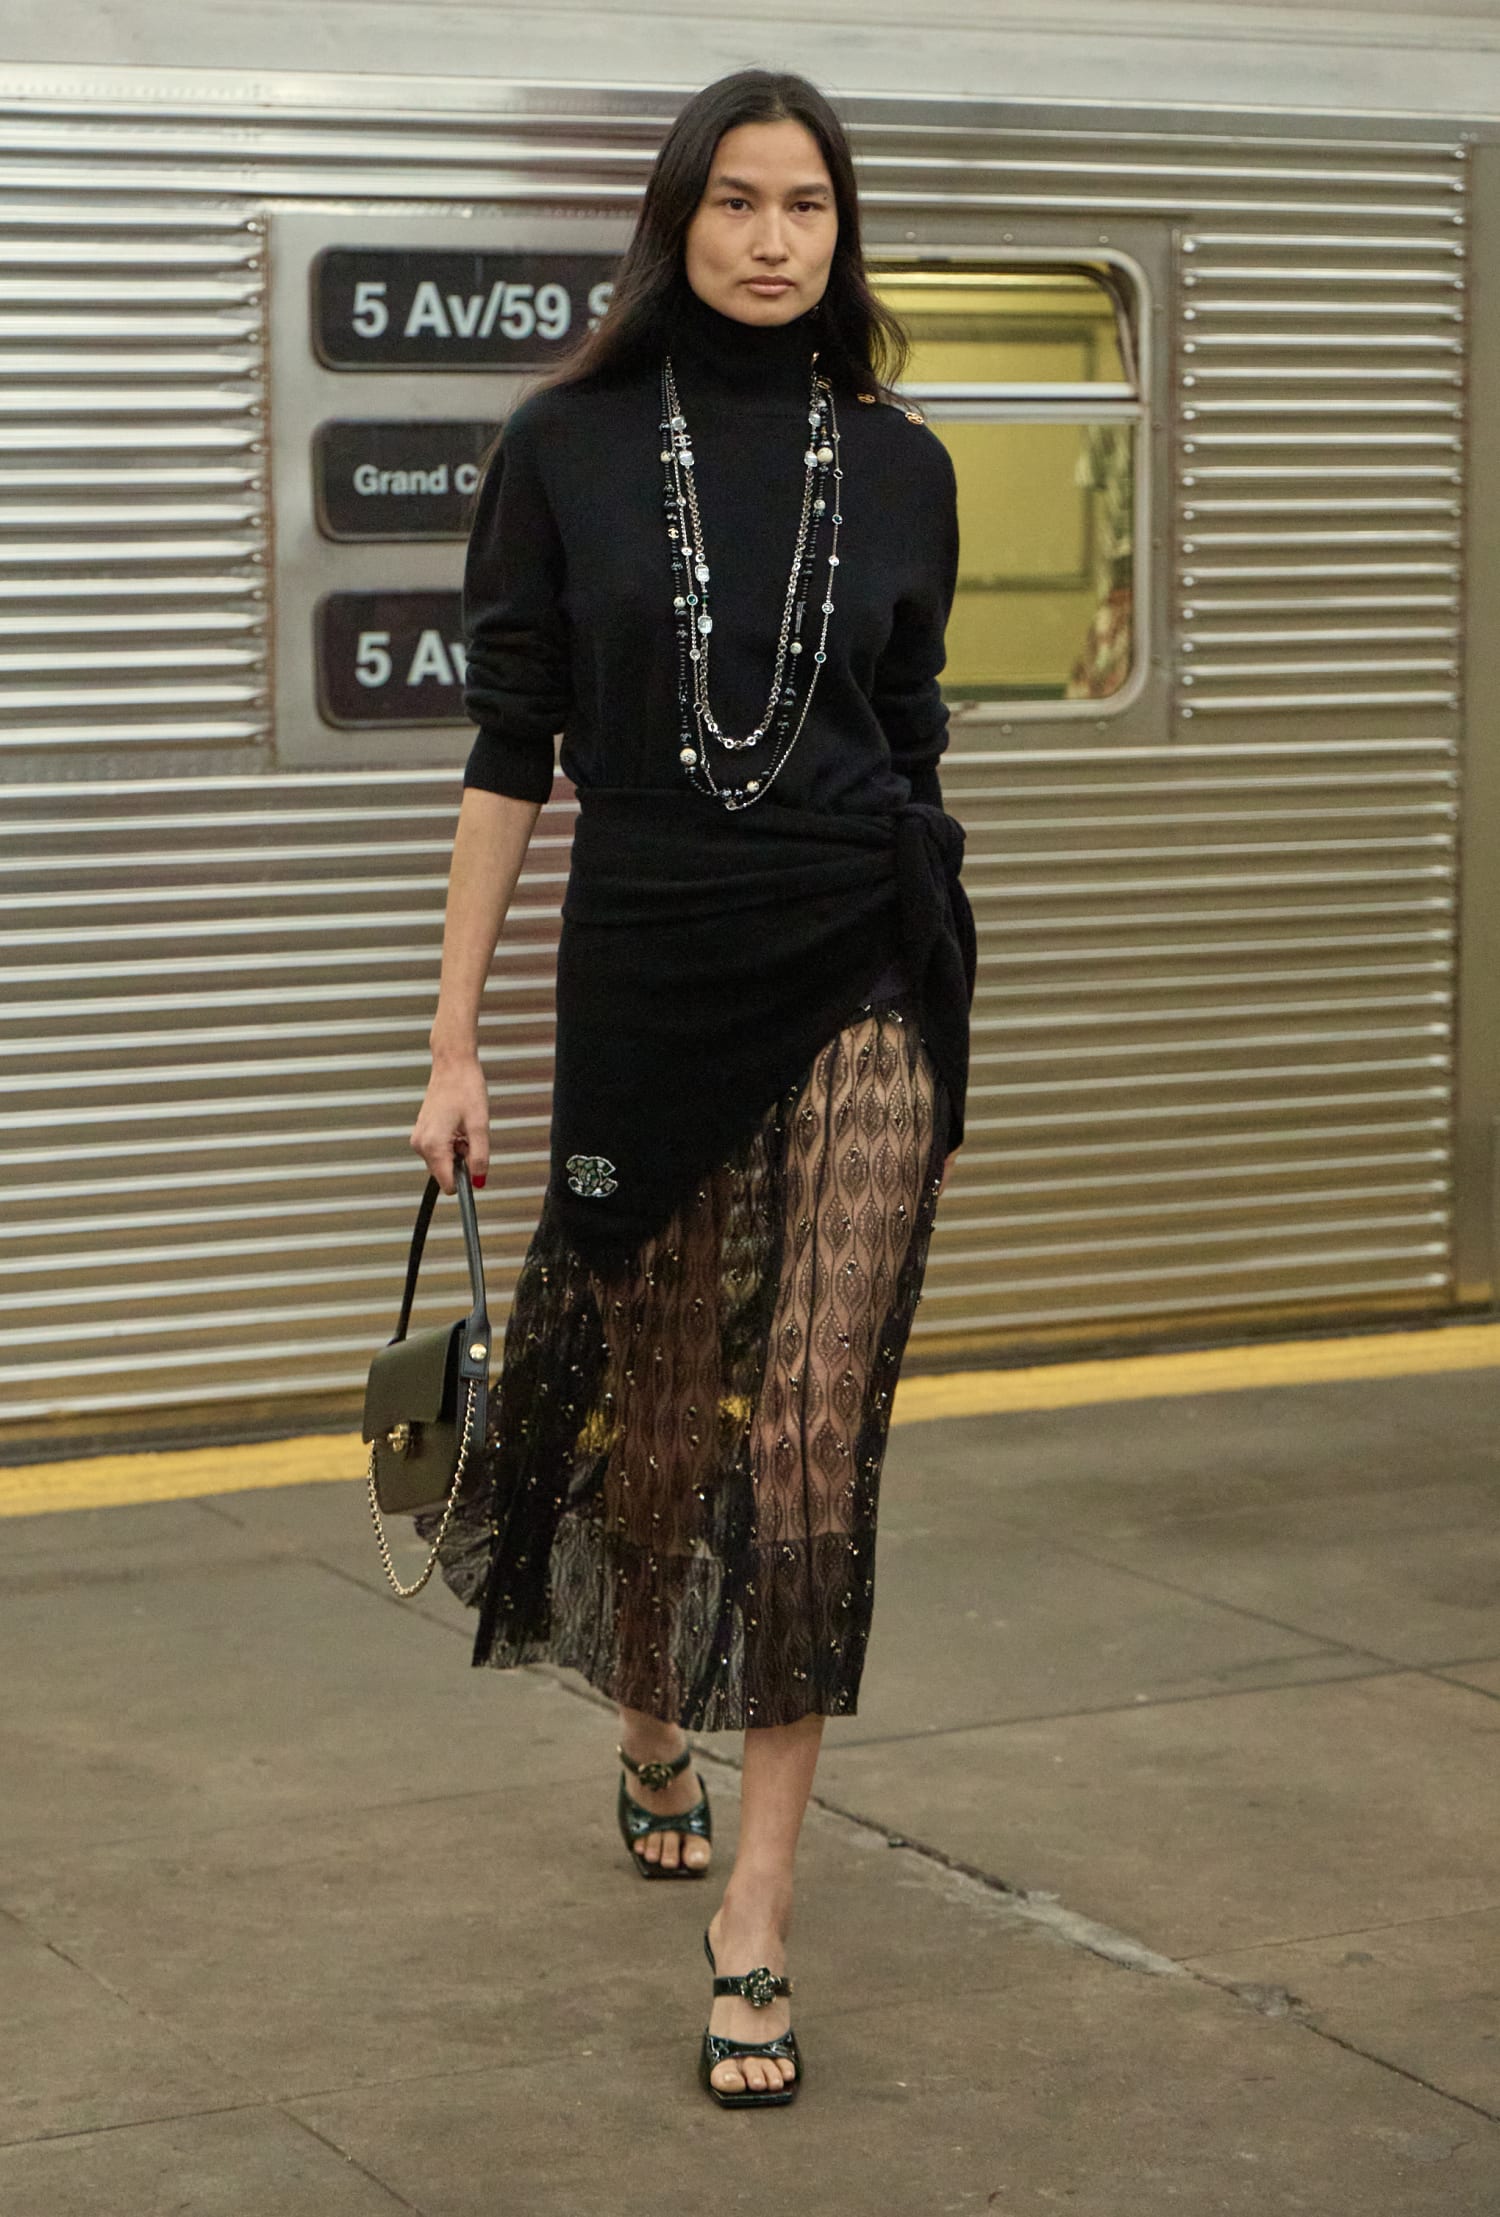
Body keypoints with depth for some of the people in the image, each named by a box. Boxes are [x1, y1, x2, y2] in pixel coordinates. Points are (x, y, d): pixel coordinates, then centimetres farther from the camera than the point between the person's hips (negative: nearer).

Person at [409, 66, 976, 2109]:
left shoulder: (899, 465, 4)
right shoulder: (567, 449, -1)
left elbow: (909, 746, 12)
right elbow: (509, 754, -1)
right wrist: (454, 1042, -3)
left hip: (863, 979, 0)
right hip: (645, 978, 0)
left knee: (811, 1435, -6)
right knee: (658, 1408, 13)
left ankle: (756, 1921, -1)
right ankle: (651, 1728, 45)